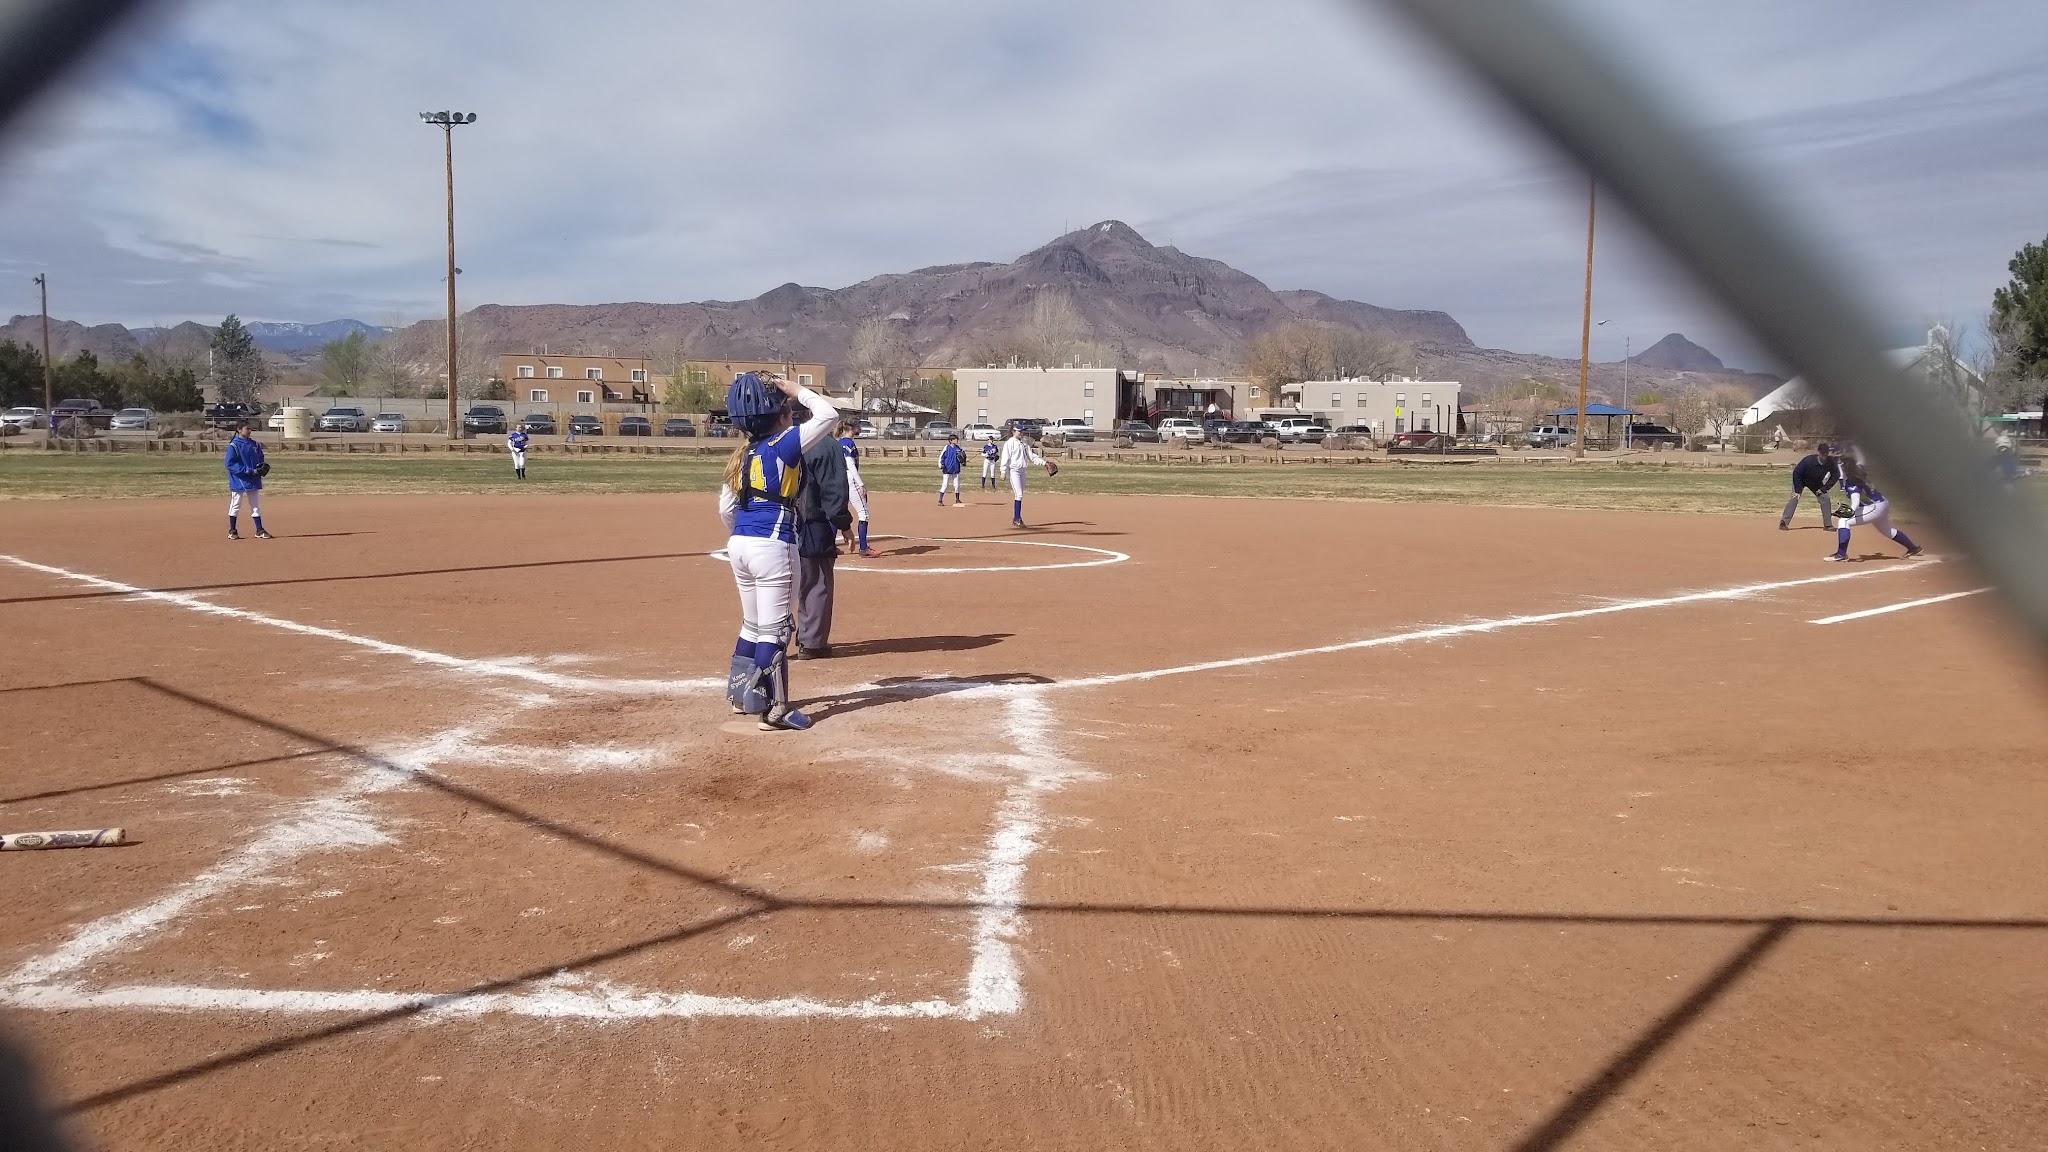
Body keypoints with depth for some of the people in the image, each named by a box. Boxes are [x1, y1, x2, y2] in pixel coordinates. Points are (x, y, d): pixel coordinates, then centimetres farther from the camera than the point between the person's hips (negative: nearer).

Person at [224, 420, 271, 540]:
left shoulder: (255, 444, 6)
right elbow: (229, 464, -17)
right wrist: (249, 471, -22)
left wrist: (262, 468, -4)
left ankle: (259, 530, 13)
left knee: (255, 505, 9)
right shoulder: (234, 446, -13)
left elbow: (260, 458, 18)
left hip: (253, 480, 5)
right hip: (238, 480, -5)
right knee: (235, 505, 5)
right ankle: (232, 531, 15)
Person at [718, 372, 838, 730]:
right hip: (773, 545, -8)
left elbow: (725, 508, 14)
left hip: (739, 543, 8)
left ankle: (742, 694, 31)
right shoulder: (784, 445, -10)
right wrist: (797, 390, -1)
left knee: (752, 625, 21)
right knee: (774, 629, -3)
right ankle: (774, 710, -1)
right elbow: (829, 414, -12)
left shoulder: (744, 454, 12)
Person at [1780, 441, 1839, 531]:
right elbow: (1796, 473, -26)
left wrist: (1823, 489, -18)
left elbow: (1835, 476, -12)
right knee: (1795, 498, -19)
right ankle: (1783, 523, -22)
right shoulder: (1809, 460, -36)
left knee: (1825, 498, -5)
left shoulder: (1831, 462, -26)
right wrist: (1798, 490, -26)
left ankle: (1828, 524, 6)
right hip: (1801, 480, -4)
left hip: (1816, 483, 4)